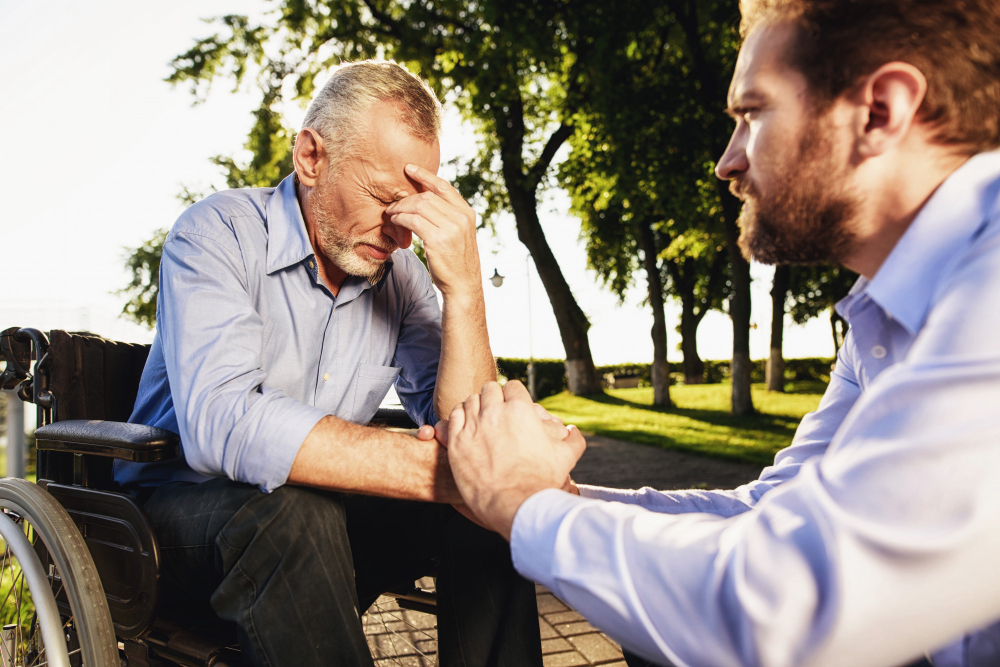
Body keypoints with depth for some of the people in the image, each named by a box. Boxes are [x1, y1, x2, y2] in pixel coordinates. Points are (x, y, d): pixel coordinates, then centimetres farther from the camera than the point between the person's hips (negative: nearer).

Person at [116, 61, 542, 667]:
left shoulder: (401, 270, -1)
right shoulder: (219, 232, -15)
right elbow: (219, 423, -33)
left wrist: (465, 287, -23)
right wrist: (441, 471, -37)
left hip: (321, 511, 5)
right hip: (183, 502, -4)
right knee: (292, 510, -35)